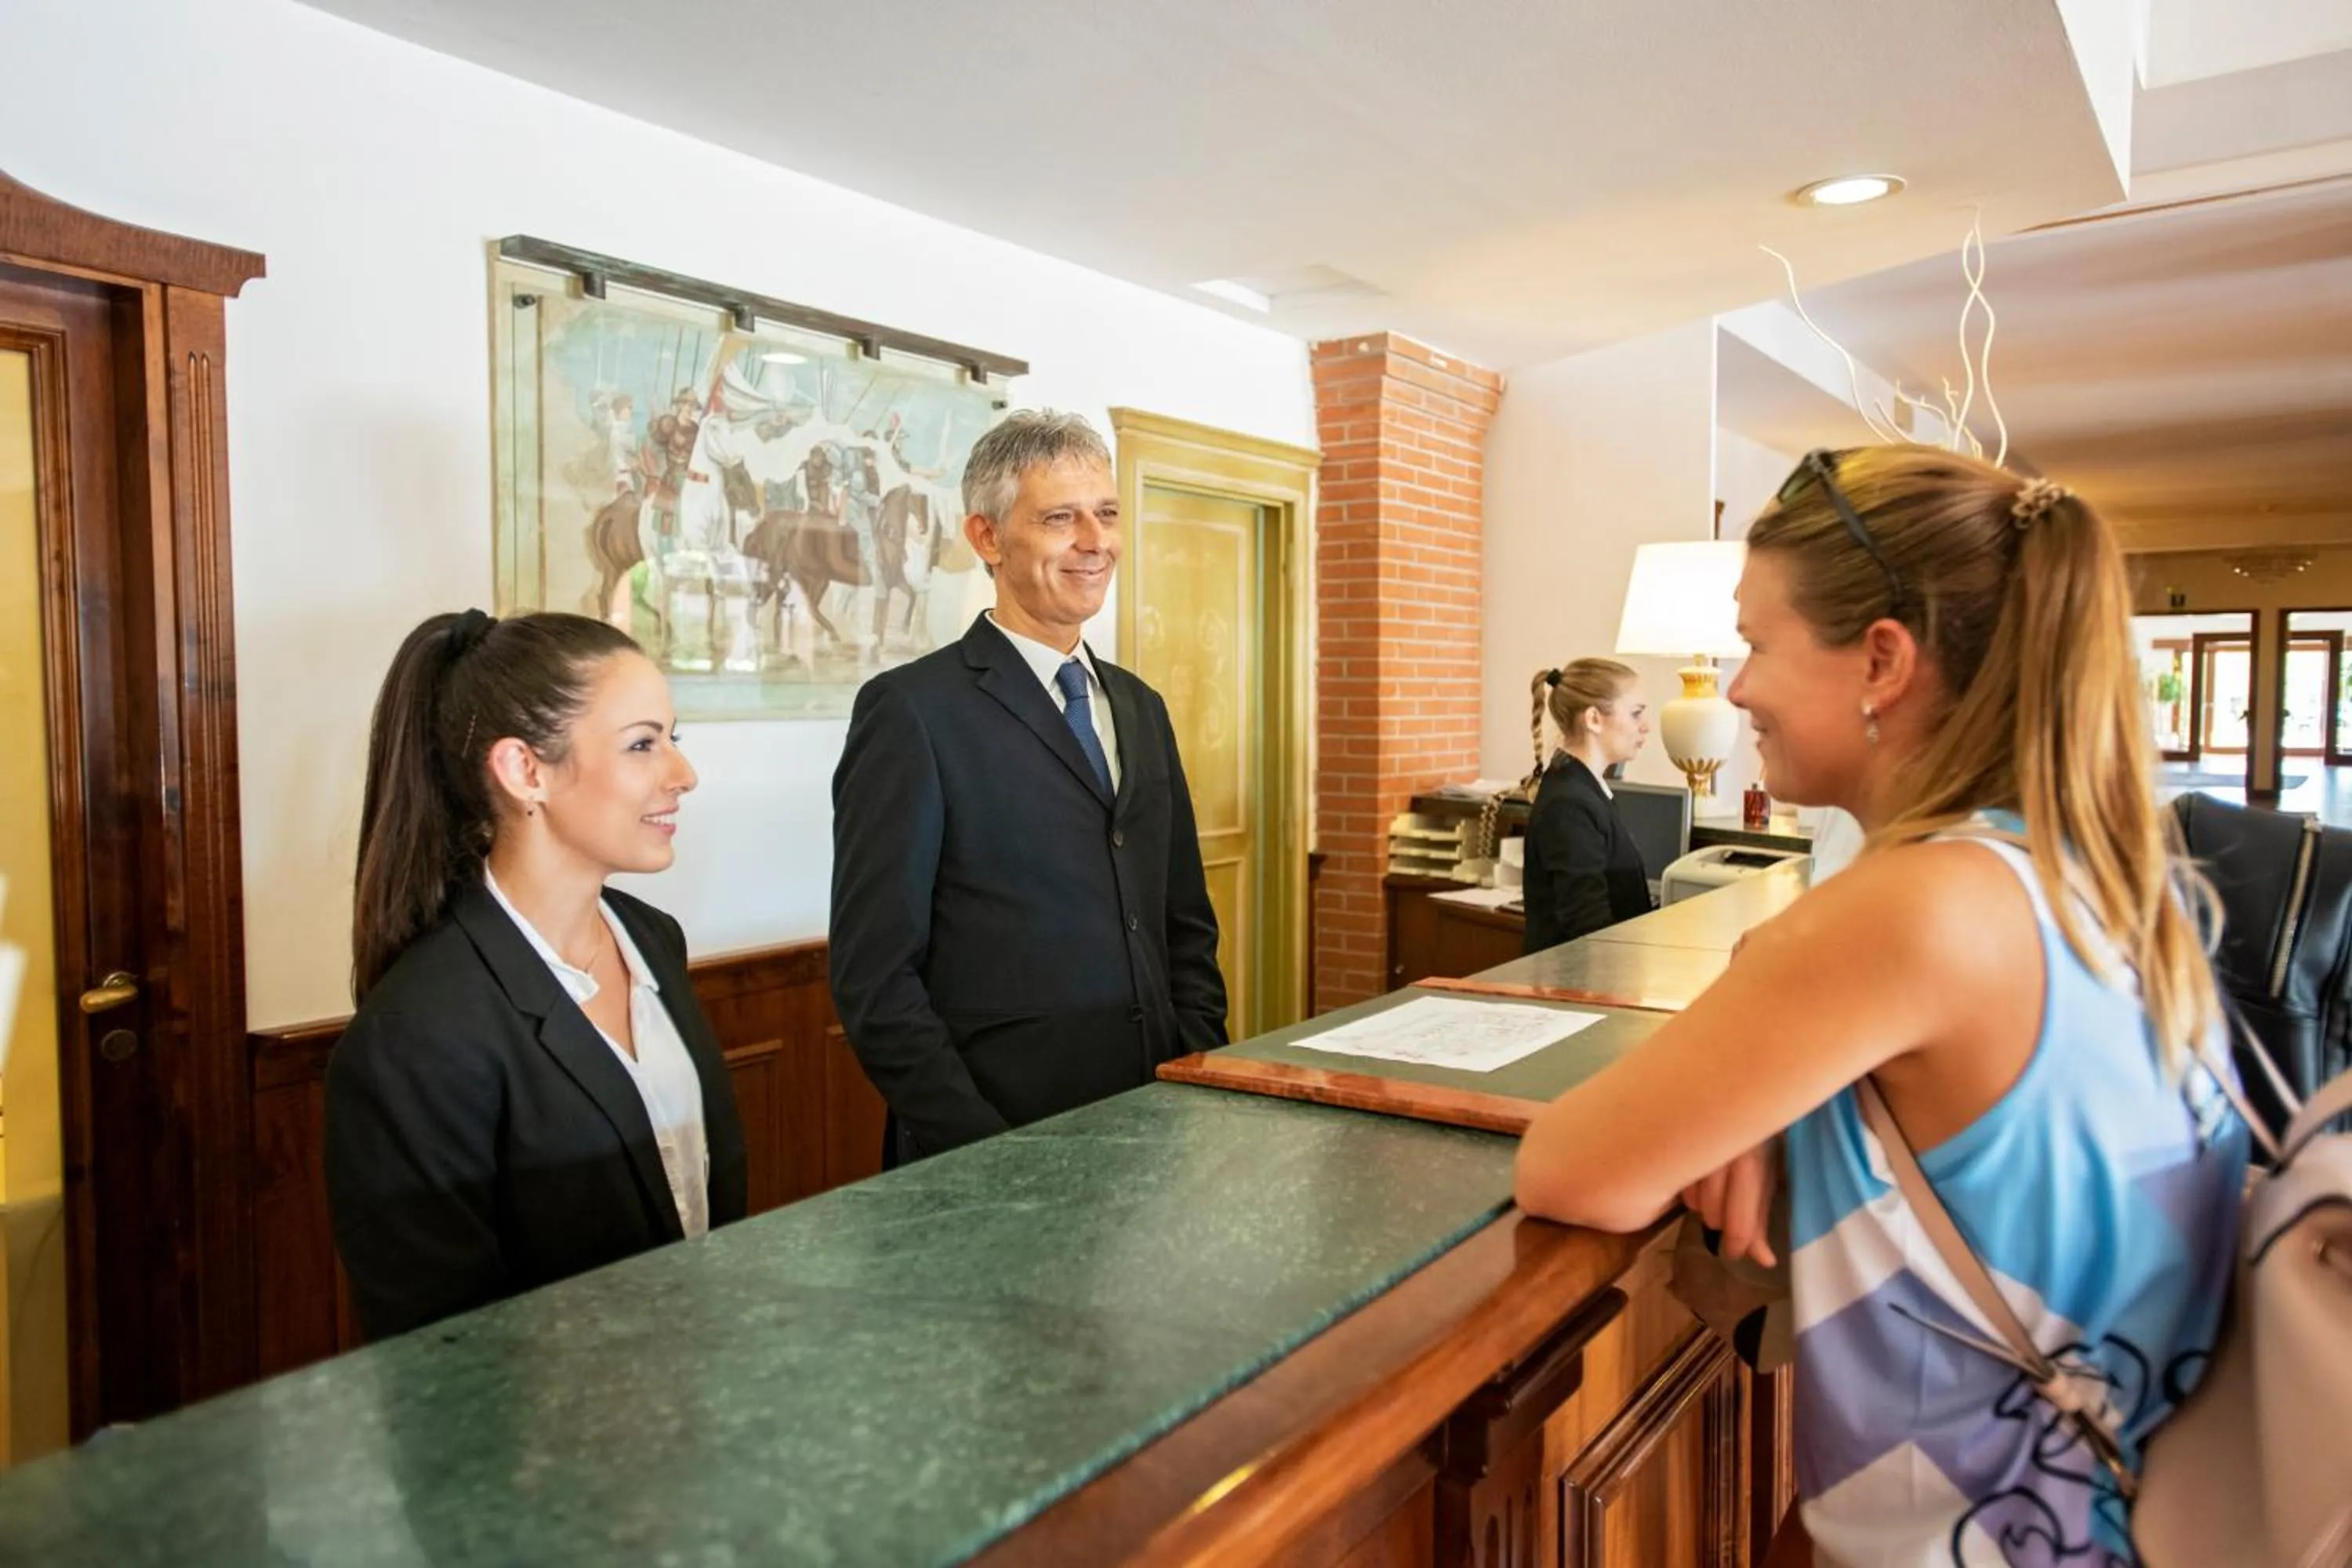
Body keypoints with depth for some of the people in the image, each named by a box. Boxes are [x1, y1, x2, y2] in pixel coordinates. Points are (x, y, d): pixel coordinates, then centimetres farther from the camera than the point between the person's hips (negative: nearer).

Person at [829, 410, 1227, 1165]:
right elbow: (876, 978, -12)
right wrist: (988, 1155, -16)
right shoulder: (911, 710, -9)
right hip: (994, 1147, -5)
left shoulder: (1141, 707, 10)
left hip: (1151, 1132, 5)